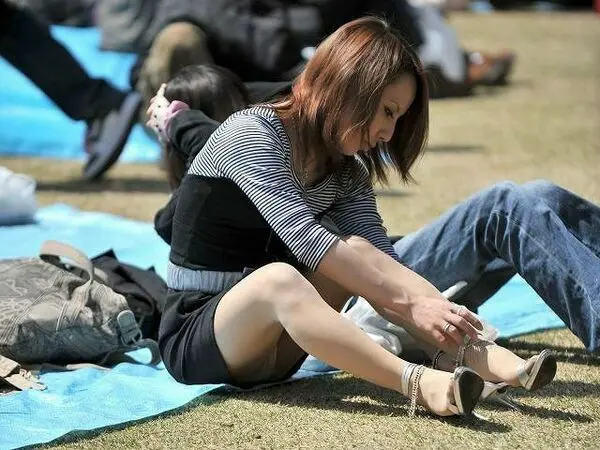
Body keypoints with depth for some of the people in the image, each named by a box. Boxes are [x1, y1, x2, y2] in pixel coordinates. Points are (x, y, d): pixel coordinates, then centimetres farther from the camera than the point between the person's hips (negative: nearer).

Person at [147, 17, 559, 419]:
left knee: (357, 253, -19)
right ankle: (420, 384, -52)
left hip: (270, 348, 6)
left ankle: (486, 360, -34)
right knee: (278, 278, -37)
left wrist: (441, 310, -27)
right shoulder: (251, 134, -14)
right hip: (192, 337, -6)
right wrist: (411, 302, -33)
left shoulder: (347, 174, 7)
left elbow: (382, 261, -9)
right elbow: (306, 240, -28)